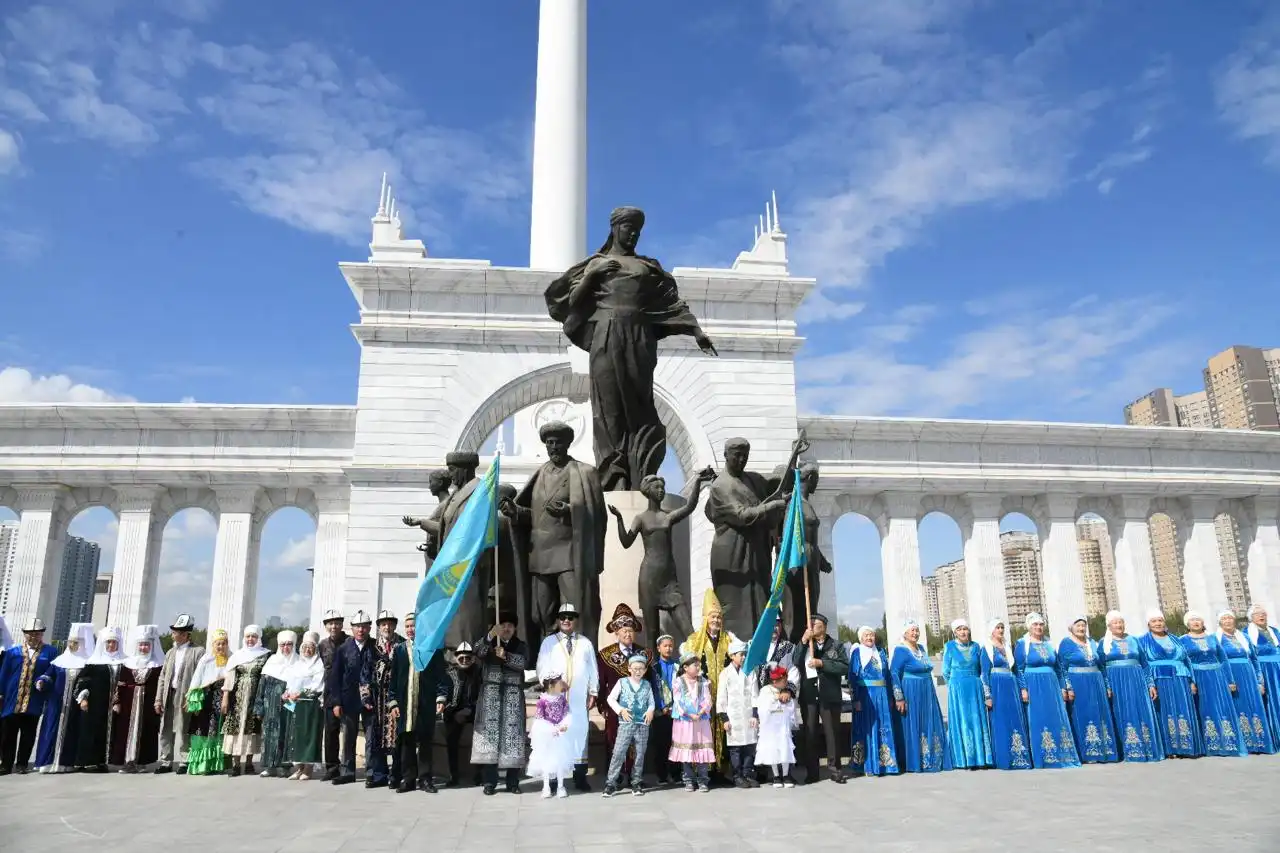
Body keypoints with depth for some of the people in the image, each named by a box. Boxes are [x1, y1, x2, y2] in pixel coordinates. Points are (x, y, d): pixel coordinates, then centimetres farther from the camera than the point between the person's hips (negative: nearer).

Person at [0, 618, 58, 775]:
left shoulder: (50, 652, 6)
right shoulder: (13, 652, 9)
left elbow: (52, 672, 0)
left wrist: (43, 680, -19)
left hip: (34, 701, -1)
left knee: (28, 734, 5)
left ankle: (22, 763, 14)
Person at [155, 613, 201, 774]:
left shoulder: (197, 652, -5)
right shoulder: (170, 652, 14)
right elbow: (163, 676, 12)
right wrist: (158, 699, 4)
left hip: (184, 697, -6)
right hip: (168, 696, 6)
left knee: (182, 731, -1)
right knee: (165, 730, 8)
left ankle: (184, 762, 7)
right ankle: (166, 762, 17)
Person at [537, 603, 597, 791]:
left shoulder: (585, 643, 12)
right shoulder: (549, 642, 9)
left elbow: (593, 669, 11)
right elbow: (542, 668, 4)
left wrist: (593, 692, 6)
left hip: (579, 698, 1)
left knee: (580, 733, -1)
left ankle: (580, 777, 6)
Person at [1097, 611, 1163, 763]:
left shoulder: (1133, 640, 13)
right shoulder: (1104, 643, 5)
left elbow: (1144, 663, 12)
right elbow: (1101, 667, 0)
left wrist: (1151, 684, 4)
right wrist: (1106, 687, -10)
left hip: (1137, 682, 3)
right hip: (1117, 683, -2)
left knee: (1143, 714, -1)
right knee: (1124, 715, -2)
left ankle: (1147, 749, 5)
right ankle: (1129, 751, 1)